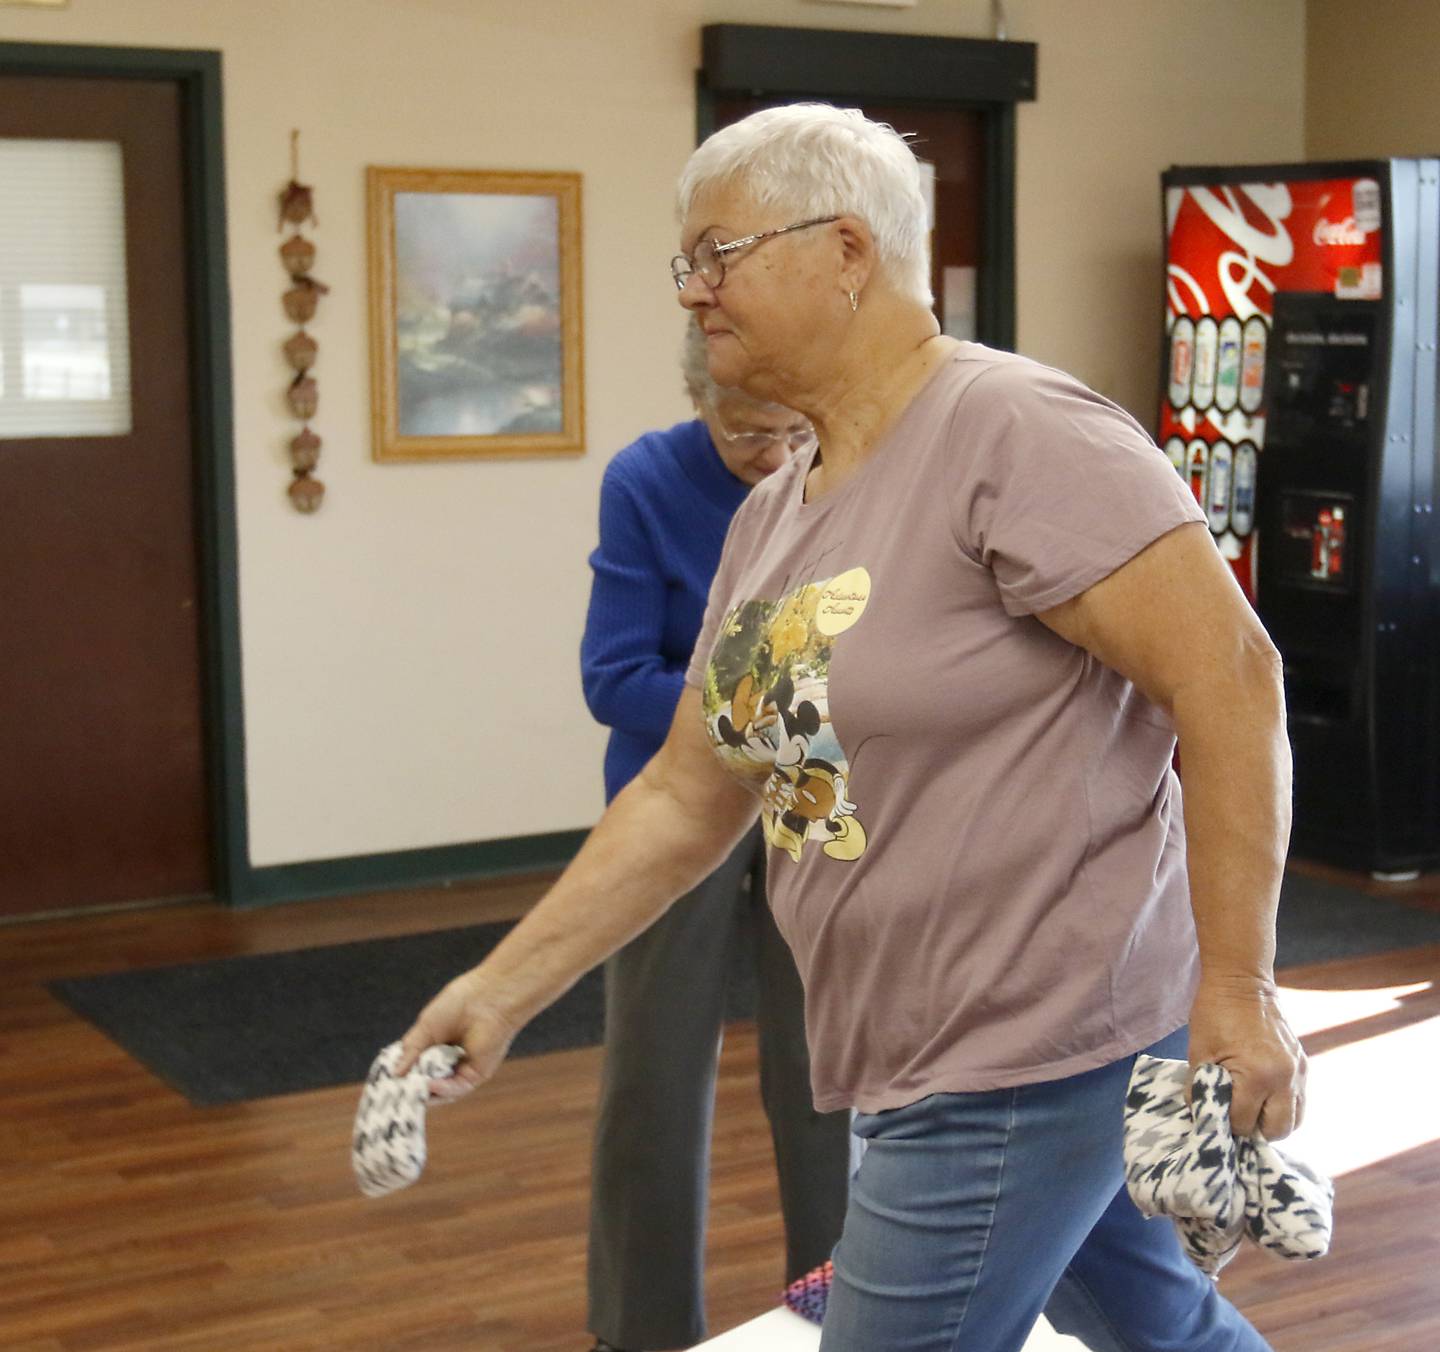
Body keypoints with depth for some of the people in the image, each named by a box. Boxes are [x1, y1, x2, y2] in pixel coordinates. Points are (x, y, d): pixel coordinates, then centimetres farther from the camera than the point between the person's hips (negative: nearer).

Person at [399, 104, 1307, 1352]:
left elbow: (1229, 674, -21)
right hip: (917, 1054, 8)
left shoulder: (1011, 431, -18)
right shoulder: (773, 517, 9)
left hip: (1026, 1050, -8)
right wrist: (504, 990, 8)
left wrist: (1235, 990, -21)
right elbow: (684, 801, 12)